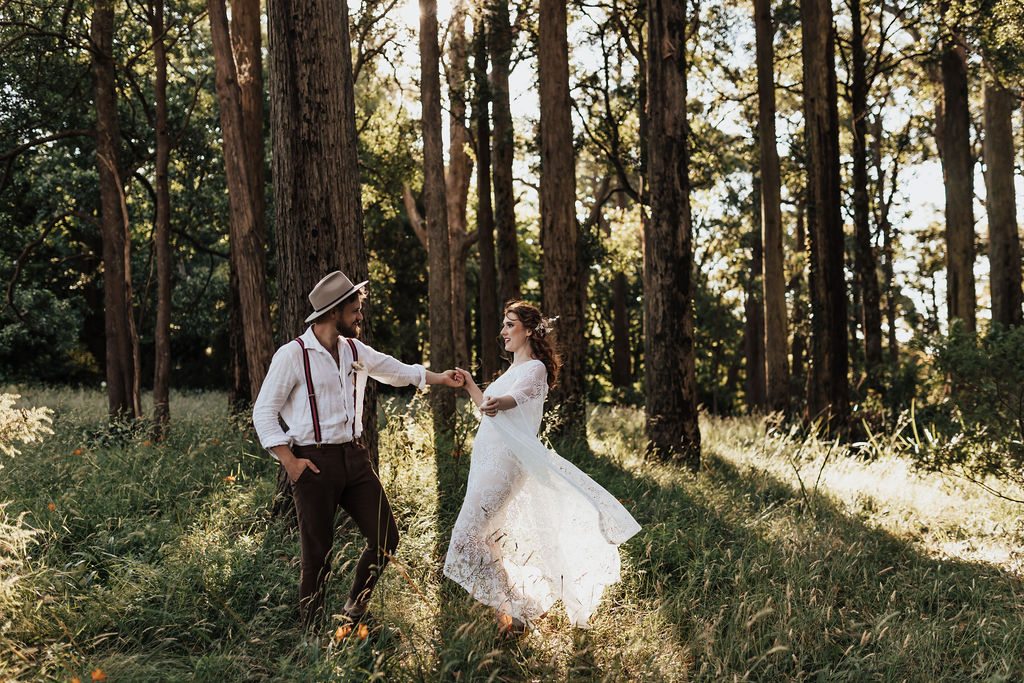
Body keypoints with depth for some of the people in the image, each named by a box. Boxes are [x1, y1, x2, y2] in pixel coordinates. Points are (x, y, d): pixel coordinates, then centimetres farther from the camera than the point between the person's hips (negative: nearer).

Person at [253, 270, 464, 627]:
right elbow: (263, 412, -6)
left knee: (385, 537, 4)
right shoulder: (292, 355, -8)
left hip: (354, 457, 6)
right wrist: (290, 462, -12)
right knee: (318, 552, -2)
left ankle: (353, 611, 24)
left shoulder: (355, 351, 11)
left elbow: (395, 371, 29)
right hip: (314, 462, -6)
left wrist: (439, 378, 29)